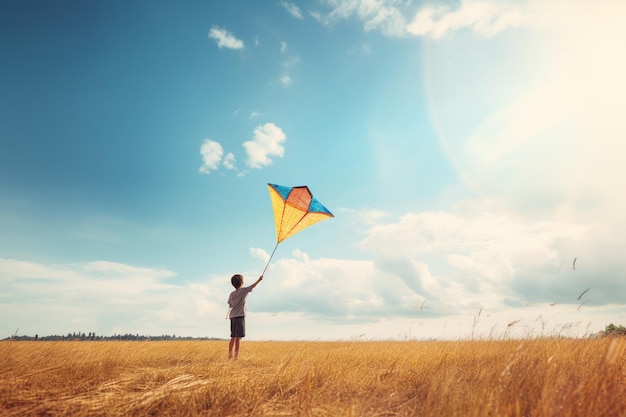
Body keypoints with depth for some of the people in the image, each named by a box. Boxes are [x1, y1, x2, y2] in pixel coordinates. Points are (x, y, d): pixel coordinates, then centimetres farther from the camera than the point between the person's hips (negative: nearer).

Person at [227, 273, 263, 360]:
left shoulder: (232, 294, 11)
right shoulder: (243, 290, -4)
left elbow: (230, 305, 16)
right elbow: (252, 286, 1)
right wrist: (259, 280, 12)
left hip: (232, 317, 6)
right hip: (240, 316, -6)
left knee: (233, 337, 11)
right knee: (238, 337, -6)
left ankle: (230, 355, 14)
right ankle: (236, 356, -9)